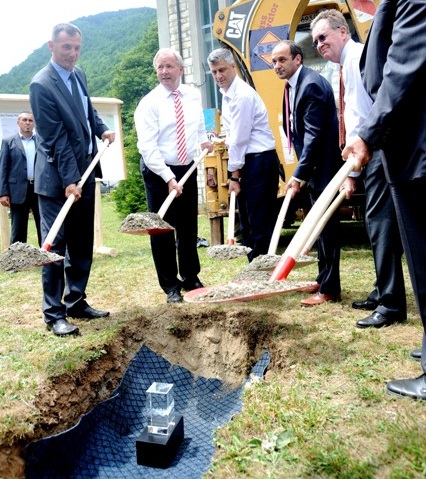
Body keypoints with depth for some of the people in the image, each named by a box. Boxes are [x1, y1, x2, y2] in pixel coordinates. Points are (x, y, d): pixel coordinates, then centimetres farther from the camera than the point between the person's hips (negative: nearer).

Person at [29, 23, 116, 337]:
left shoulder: (79, 74, 10)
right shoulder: (42, 84, -14)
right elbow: (56, 138, -18)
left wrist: (102, 129, 7)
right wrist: (69, 180, -21)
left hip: (85, 173, 8)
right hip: (58, 178, -8)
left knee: (83, 245, 12)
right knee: (56, 246, -1)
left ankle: (76, 302, 24)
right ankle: (54, 314, 8)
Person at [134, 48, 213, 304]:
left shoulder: (194, 95, 3)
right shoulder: (149, 103, -11)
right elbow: (148, 147, -18)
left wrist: (204, 139, 0)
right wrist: (169, 178, -25)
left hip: (188, 169, 4)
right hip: (159, 172, -4)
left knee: (189, 227, 12)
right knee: (163, 230, 2)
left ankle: (191, 279, 28)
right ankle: (171, 286, 16)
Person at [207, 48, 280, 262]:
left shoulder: (242, 95, -14)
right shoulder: (228, 94, 15)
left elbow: (239, 139, -16)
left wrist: (234, 175, -13)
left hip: (259, 162, -10)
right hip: (248, 162, 10)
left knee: (260, 223, -6)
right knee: (247, 223, 13)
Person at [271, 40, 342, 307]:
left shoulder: (311, 84, -17)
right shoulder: (295, 85, 13)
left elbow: (314, 134, -23)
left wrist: (299, 175, -23)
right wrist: (302, 171, 12)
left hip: (323, 165, -10)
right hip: (314, 166, 10)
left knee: (326, 225, -5)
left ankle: (329, 289, 4)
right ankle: (324, 279, 29)